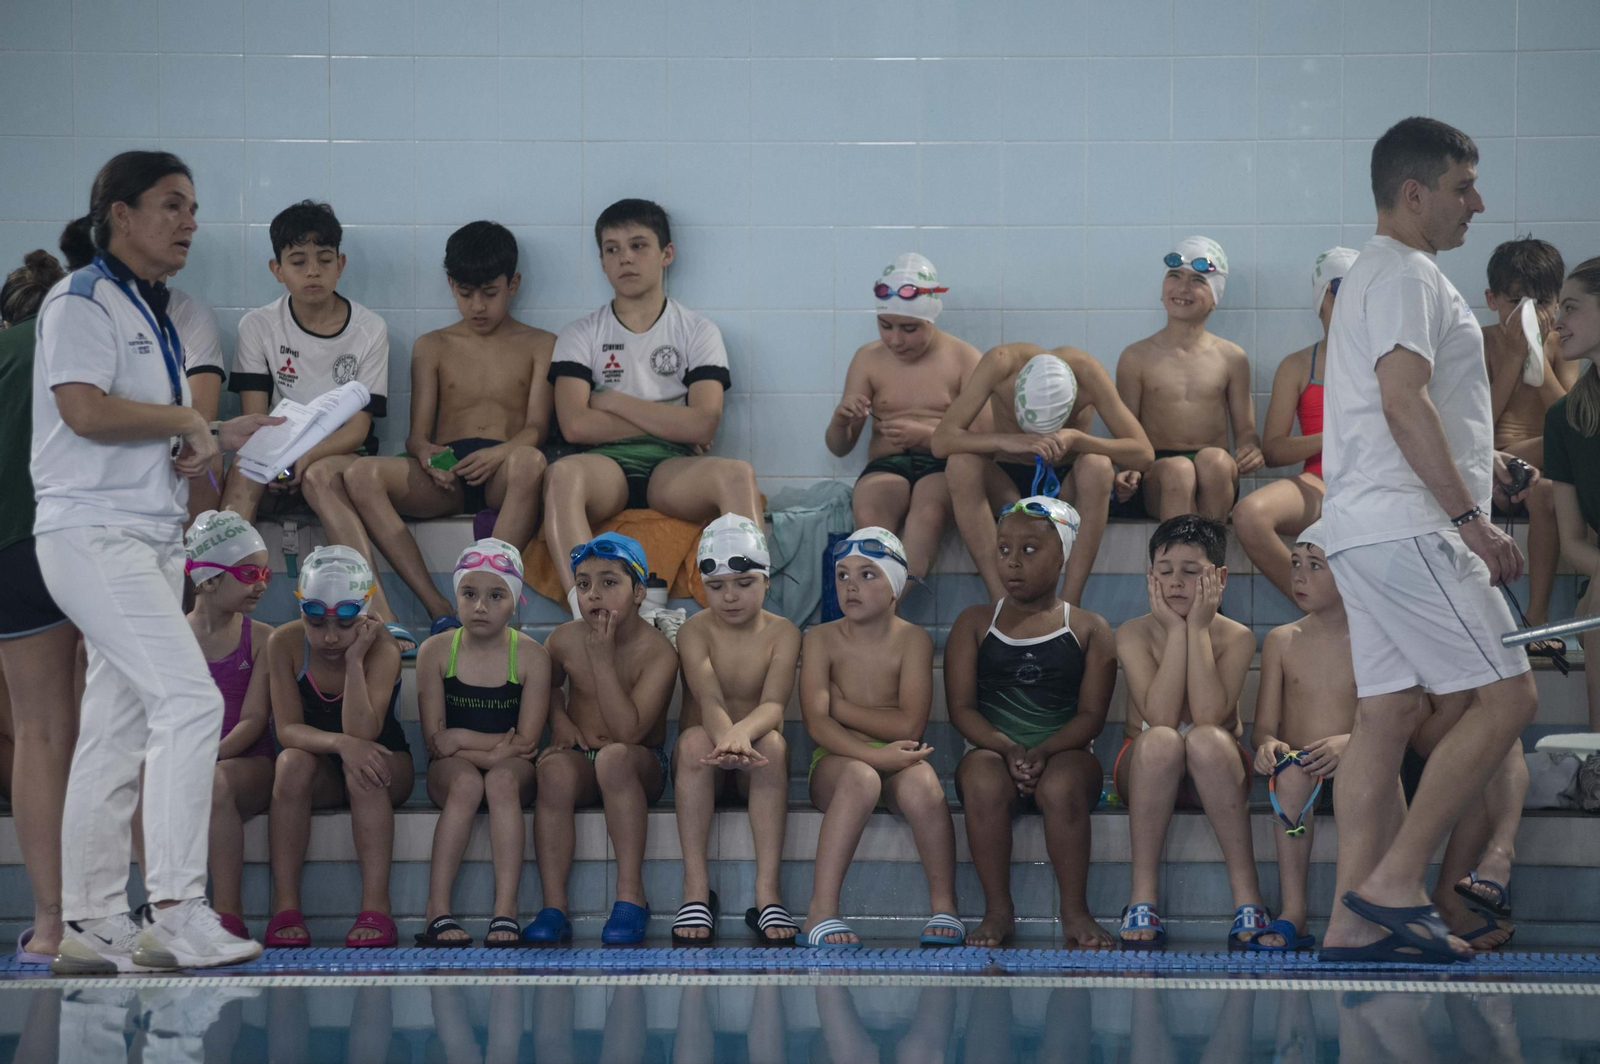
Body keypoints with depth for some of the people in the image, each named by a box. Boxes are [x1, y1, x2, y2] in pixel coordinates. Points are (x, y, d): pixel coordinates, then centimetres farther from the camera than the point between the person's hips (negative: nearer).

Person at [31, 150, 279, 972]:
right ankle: (175, 910, -21)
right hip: (93, 533, -10)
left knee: (117, 734, 8)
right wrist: (184, 420, -8)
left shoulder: (155, 316, 22)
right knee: (190, 699, -20)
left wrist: (219, 438, 7)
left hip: (151, 541, 10)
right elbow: (85, 410, -20)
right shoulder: (82, 300, -7)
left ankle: (94, 927, 10)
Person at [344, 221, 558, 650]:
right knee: (360, 474, -30)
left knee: (529, 462, -41)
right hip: (444, 475, 2)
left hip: (501, 473, -2)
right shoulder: (433, 347, 23)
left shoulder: (539, 346, 19)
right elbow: (417, 434, 13)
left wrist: (501, 453, -19)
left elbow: (537, 429, 5)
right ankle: (438, 609, -37)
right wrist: (426, 453, -13)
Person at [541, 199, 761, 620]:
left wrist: (612, 401, 0)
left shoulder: (697, 332, 13)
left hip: (673, 468, 1)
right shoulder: (581, 336, 13)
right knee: (563, 474, -37)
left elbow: (703, 424, -3)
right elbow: (575, 424, -3)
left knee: (737, 474, -33)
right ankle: (587, 616, -54)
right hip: (605, 465, 0)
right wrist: (669, 424, -3)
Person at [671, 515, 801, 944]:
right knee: (694, 738, -34)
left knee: (773, 742, -33)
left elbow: (774, 704, -21)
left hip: (756, 773, 0)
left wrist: (743, 732, -46)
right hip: (703, 767, 0)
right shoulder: (694, 631, -6)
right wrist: (725, 737, -49)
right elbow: (709, 699, -24)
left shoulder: (782, 633, -3)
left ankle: (767, 891, -38)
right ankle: (696, 888, -36)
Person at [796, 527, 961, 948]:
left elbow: (909, 725, -9)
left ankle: (944, 906, -22)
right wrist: (874, 755, -25)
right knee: (861, 778, -38)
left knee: (921, 783, -36)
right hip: (837, 761, -1)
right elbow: (817, 724, -11)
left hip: (896, 761, 1)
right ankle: (821, 912, -40)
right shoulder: (822, 639, 2)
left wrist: (839, 705, -6)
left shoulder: (912, 640, 2)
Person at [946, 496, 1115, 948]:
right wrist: (1009, 748, -16)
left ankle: (1075, 911, -24)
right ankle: (998, 910, -25)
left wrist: (1043, 752, -18)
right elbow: (961, 708, 3)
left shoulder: (1088, 629, 10)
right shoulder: (974, 623, 12)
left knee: (1061, 786, -37)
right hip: (993, 749, 1)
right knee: (981, 780, -36)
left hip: (1065, 754, -1)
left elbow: (1091, 715, 1)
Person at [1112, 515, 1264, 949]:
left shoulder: (1235, 637, -8)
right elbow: (1160, 716, -23)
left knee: (1205, 739, -36)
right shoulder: (1134, 633, -8)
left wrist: (1198, 628, -21)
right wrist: (1177, 630, -22)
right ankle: (1142, 895, -30)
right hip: (1147, 772, 0)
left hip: (1214, 774, 0)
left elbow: (1209, 714, -25)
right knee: (1160, 741, -36)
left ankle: (1247, 895, -32)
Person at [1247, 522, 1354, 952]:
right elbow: (1263, 726, 10)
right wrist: (1268, 745, -15)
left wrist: (1350, 742, -25)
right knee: (1293, 771, -34)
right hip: (1298, 762, 1)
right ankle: (1293, 909, -37)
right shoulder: (1281, 641, 13)